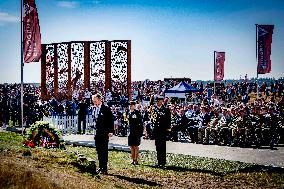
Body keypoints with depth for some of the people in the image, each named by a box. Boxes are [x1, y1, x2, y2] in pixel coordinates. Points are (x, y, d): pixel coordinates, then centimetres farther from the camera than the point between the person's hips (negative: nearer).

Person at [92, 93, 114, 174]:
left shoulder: (106, 109, -10)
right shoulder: (94, 109, 11)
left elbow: (111, 121, -9)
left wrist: (111, 131, -15)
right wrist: (95, 131, 12)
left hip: (104, 133, -7)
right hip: (97, 133, 7)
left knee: (104, 150, -4)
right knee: (99, 150, 11)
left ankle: (104, 168, 0)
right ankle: (100, 167, 21)